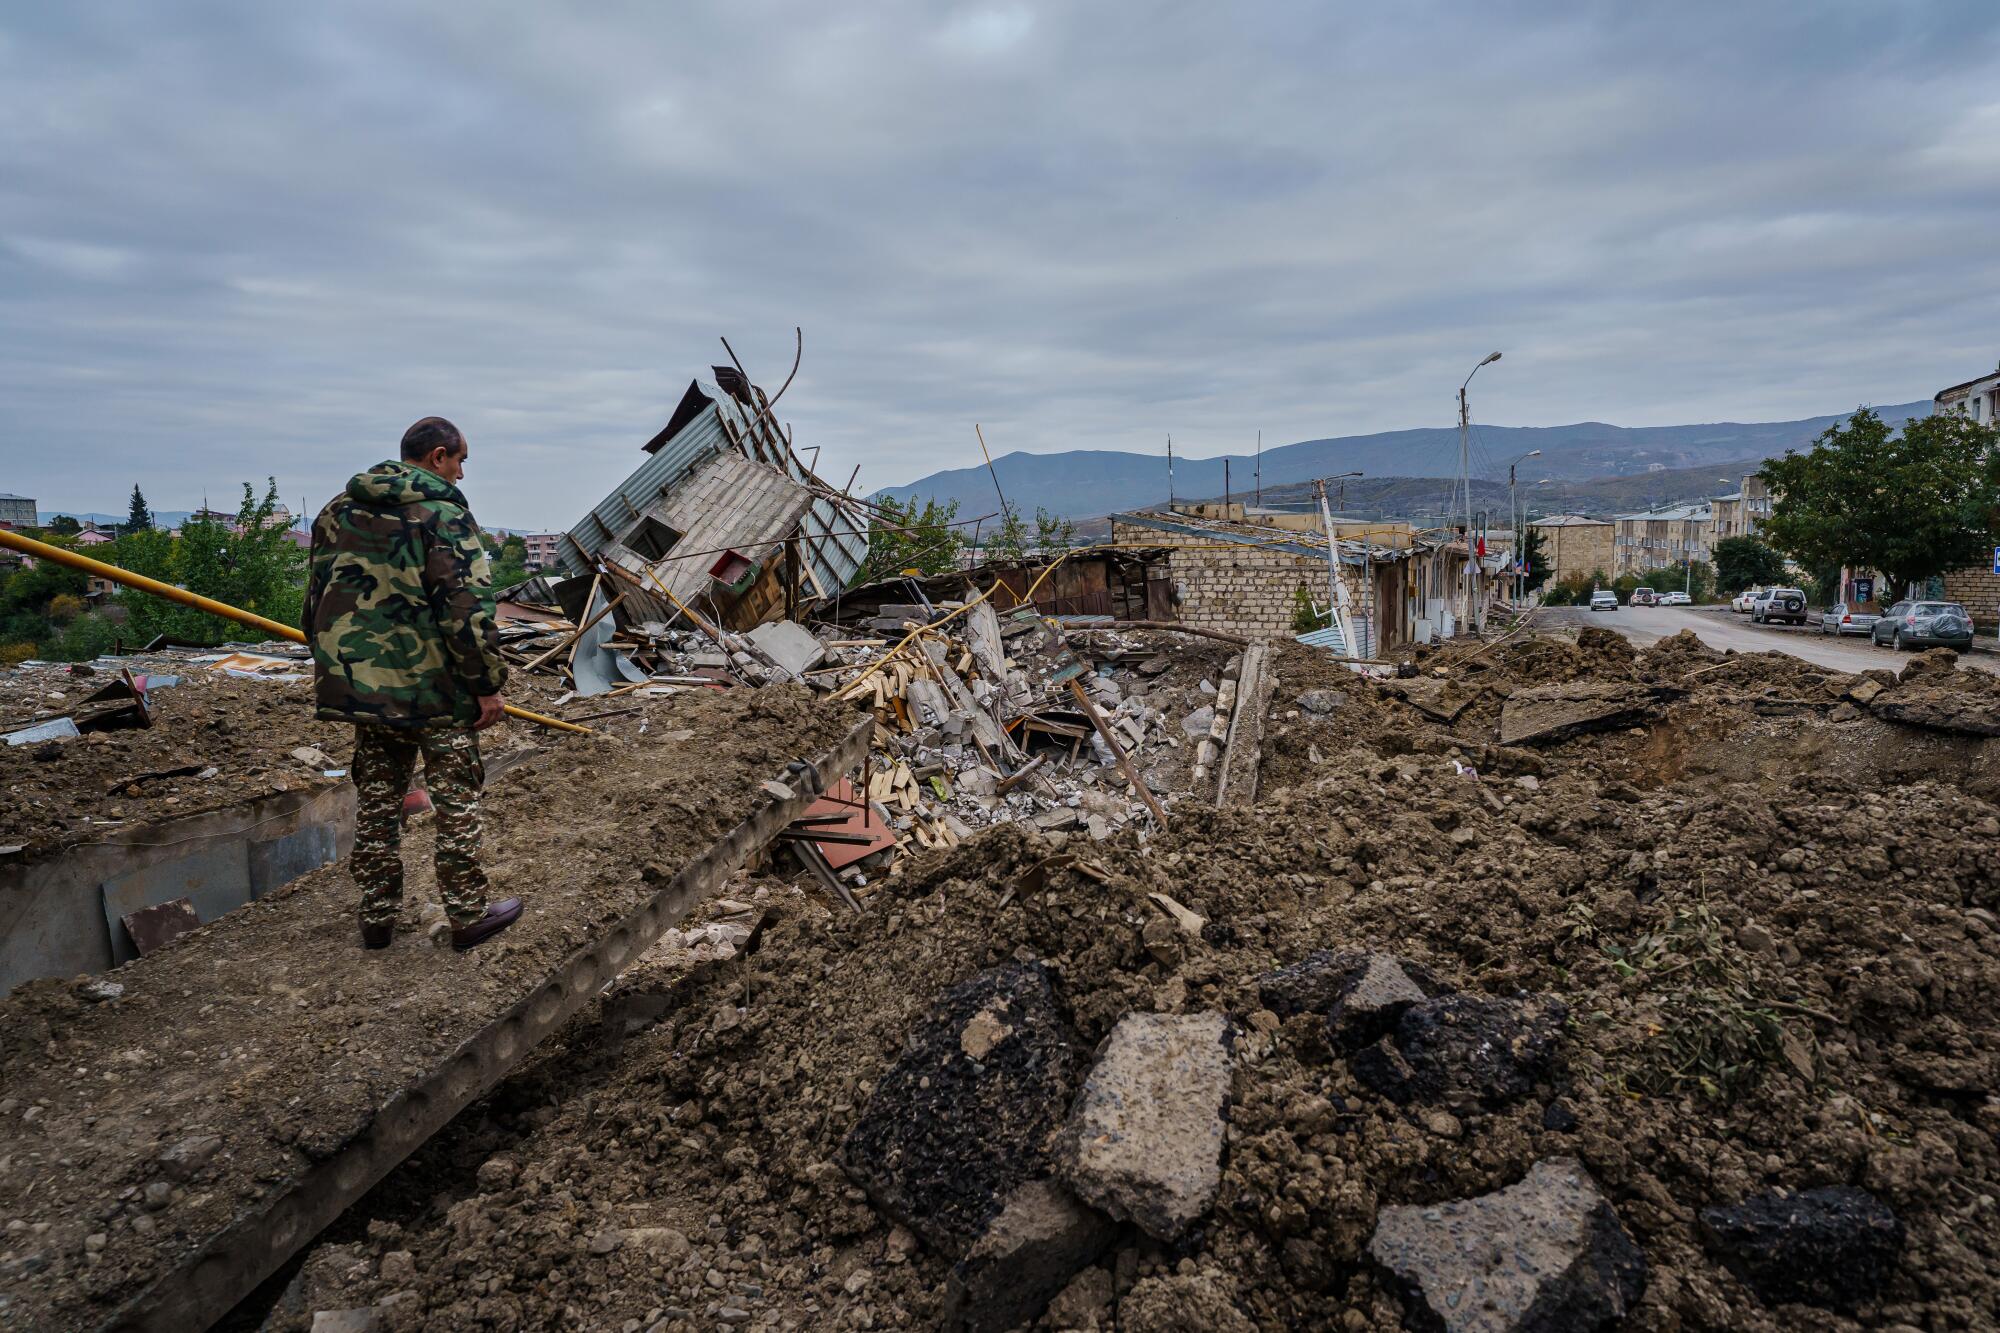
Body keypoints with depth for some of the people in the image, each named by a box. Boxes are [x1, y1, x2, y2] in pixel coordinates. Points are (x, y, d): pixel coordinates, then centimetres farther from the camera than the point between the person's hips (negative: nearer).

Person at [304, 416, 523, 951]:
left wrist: (333, 666, 25)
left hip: (360, 683, 7)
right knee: (456, 801, 5)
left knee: (377, 801, 15)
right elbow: (467, 607, -18)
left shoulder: (339, 509, 11)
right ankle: (468, 915, 13)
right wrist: (487, 683, -12)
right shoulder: (444, 512, -12)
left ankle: (377, 916, 23)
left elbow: (317, 596, 16)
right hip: (433, 686, -6)